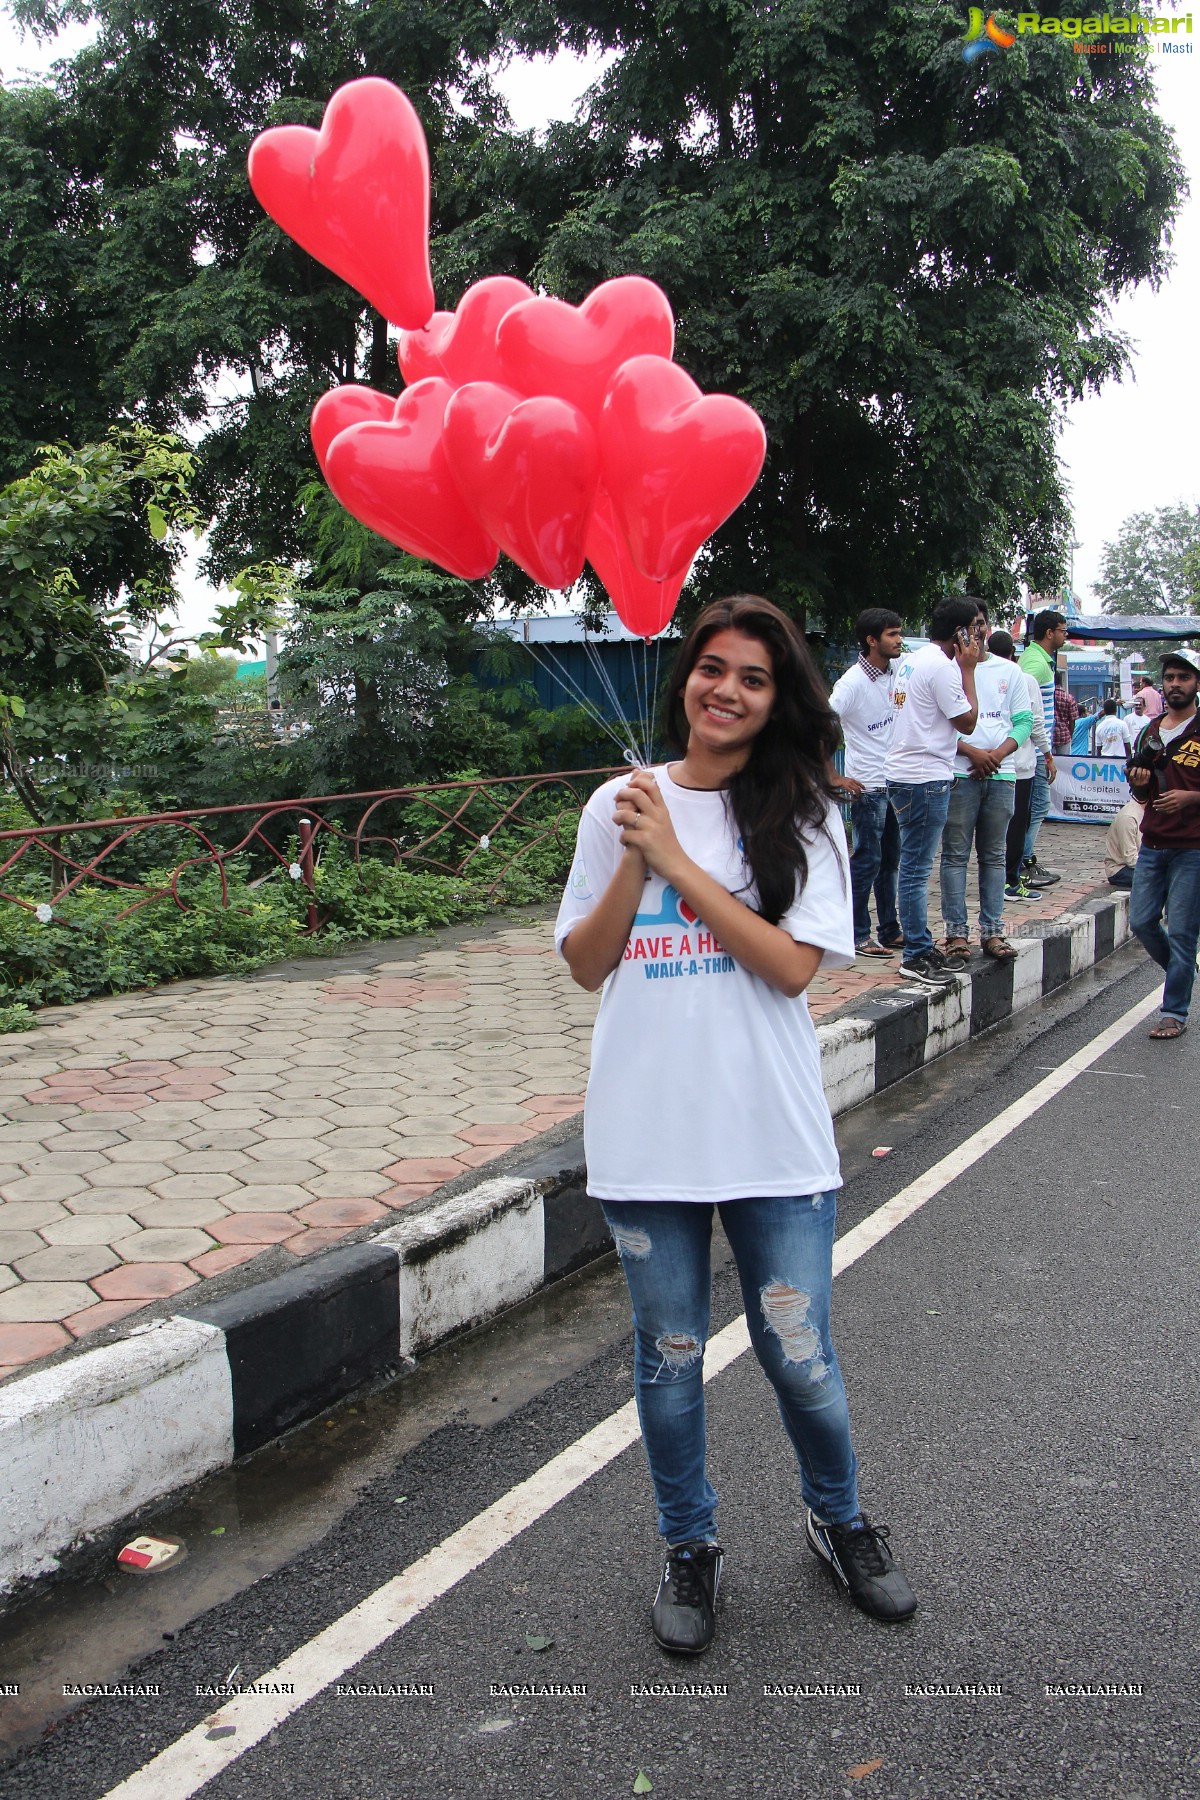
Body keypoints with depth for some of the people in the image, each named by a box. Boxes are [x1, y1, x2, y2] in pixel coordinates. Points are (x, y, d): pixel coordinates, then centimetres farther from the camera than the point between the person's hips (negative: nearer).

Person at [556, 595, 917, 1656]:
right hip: (647, 1132, 1)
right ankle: (690, 1547, 37)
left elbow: (793, 966, -13)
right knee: (669, 1357, 14)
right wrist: (633, 864, -12)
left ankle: (839, 1520, 39)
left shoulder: (803, 816, -1)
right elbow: (586, 966, 3)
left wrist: (678, 860, -15)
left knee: (799, 1356, 10)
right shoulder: (621, 804, 4)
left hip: (773, 1135, -1)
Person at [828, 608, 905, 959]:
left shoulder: (895, 673, 5)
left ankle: (889, 930, 24)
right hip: (867, 787, -7)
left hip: (894, 782, 7)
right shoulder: (853, 683, -16)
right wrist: (835, 779, -17)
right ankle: (857, 936, 7)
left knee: (890, 860, 14)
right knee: (868, 860, -2)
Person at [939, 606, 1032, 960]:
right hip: (960, 774, -3)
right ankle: (956, 932, 1)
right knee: (956, 854, -2)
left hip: (1001, 774, 4)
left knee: (994, 855, 6)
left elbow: (1024, 719, 9)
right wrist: (971, 751, -14)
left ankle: (992, 931, 9)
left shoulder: (1009, 671, 13)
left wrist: (998, 754, -7)